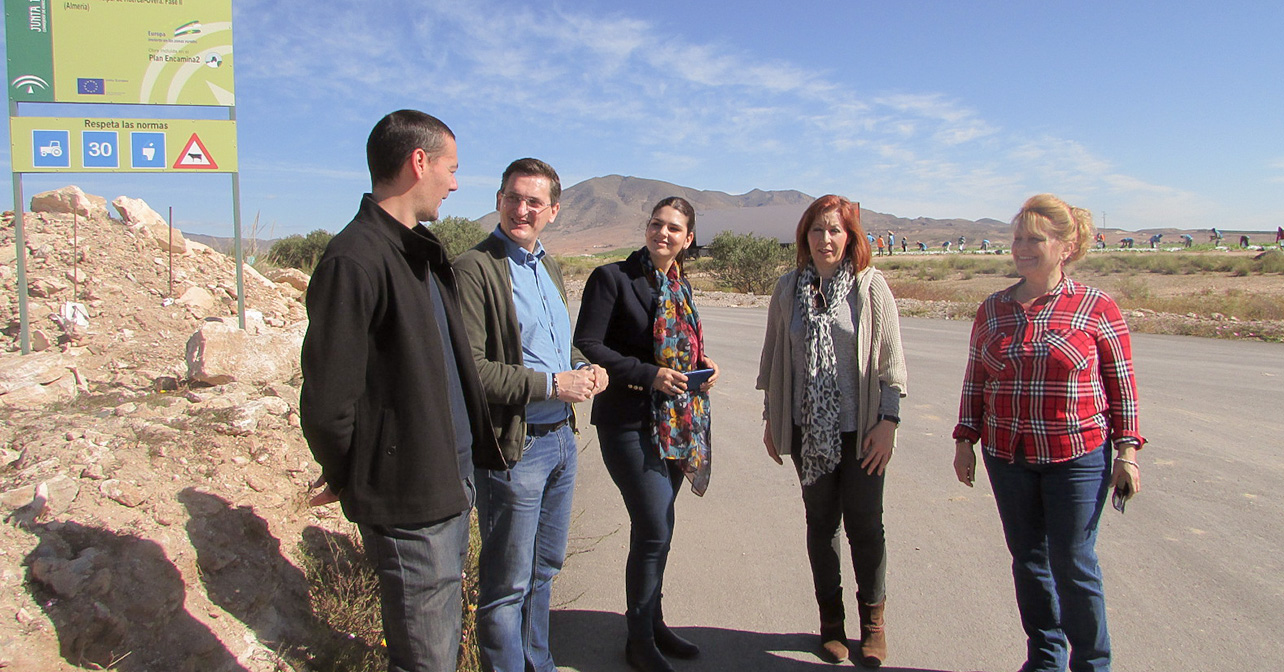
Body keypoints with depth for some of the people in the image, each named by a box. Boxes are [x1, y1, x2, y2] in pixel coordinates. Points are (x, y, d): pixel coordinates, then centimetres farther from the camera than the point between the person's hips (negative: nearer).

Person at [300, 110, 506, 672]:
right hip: (407, 502, -9)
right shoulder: (354, 261, -20)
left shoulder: (423, 251, 11)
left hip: (453, 480, 9)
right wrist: (348, 480, -3)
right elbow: (326, 403, -19)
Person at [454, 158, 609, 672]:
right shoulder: (475, 269, -15)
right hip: (513, 446, -8)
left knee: (544, 570, 22)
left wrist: (584, 368, 1)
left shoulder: (549, 267, 13)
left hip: (561, 437, 9)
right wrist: (551, 384, -22)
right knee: (507, 585, 7)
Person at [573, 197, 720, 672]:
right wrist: (650, 375, -21)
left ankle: (653, 623, 31)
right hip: (630, 423, -7)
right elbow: (587, 346, -15)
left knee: (655, 531, 16)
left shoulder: (680, 285, 13)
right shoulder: (612, 277, -9)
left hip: (677, 422, 7)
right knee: (654, 532, -5)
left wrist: (702, 364, 1)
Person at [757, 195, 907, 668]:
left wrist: (888, 421, -7)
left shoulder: (870, 285, -5)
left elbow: (890, 358, -4)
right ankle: (830, 618, 29)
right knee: (821, 521, 12)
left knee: (864, 523, 4)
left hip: (861, 428, -2)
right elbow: (774, 356, 8)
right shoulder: (789, 288, 2)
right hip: (807, 428, 2)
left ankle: (873, 621, 25)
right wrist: (771, 418, 8)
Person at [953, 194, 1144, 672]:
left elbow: (1121, 383, 0)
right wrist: (965, 440, 7)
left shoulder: (1097, 308, -5)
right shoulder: (993, 309, 5)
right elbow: (974, 381, 10)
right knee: (1028, 561, 13)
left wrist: (1127, 450, -3)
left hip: (1078, 457, -3)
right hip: (1007, 457, 4)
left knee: (1073, 564, 3)